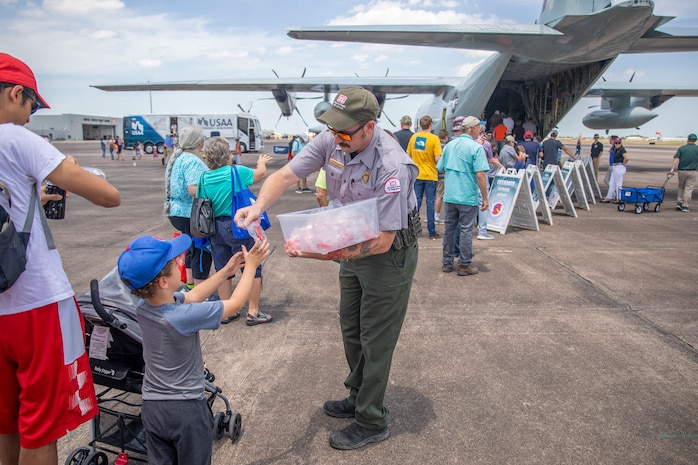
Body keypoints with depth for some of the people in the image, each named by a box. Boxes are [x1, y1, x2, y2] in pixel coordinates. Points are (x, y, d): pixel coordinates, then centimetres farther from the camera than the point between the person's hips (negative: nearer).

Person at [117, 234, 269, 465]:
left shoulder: (142, 306, -9)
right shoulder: (184, 316, -30)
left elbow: (192, 296, 7)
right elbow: (235, 304, -15)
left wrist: (226, 271, 9)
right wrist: (251, 267, -4)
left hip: (151, 408, 6)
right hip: (187, 410, -5)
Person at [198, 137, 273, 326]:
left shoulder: (204, 179, 0)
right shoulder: (237, 172, -12)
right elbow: (261, 173, 6)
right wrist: (262, 162, 29)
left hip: (215, 229, 5)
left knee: (223, 271, 16)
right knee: (252, 269, 7)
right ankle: (253, 312, 12)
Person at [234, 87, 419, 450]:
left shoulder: (391, 167, -34)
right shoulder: (330, 141, -14)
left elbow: (382, 241, -33)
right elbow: (286, 175, -10)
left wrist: (320, 254, -39)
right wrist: (259, 206, -30)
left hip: (388, 255, -7)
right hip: (353, 247, 8)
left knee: (375, 341, 4)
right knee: (351, 331, 21)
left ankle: (371, 422, 23)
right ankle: (358, 397, 43)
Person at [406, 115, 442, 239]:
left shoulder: (414, 137, 2)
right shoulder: (434, 138, -10)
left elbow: (408, 155, 7)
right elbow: (437, 159, -16)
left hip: (417, 174, 3)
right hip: (430, 175, -3)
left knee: (416, 201, 9)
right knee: (430, 202, 2)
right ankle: (432, 232, 7)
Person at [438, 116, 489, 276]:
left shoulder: (449, 145, 9)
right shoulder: (476, 148, -11)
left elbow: (441, 168, 15)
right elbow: (480, 175, -17)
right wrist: (485, 198, -11)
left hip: (449, 195, 6)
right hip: (468, 197, -5)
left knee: (449, 228, 13)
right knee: (466, 231, 3)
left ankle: (447, 262, 20)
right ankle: (464, 265, 10)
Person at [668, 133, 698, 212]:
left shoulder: (681, 148, 0)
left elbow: (676, 159, -9)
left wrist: (672, 169, -14)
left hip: (681, 171, 2)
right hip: (691, 172, -1)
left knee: (681, 187, 19)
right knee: (688, 189, 2)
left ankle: (679, 203, 11)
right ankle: (685, 206, 1)